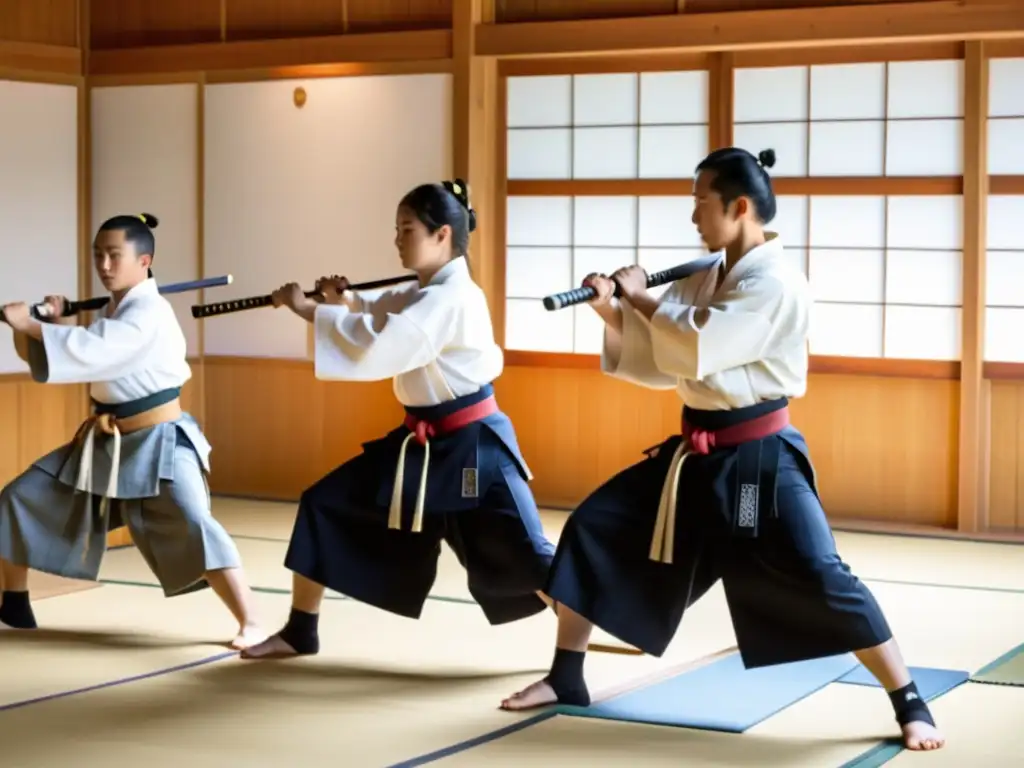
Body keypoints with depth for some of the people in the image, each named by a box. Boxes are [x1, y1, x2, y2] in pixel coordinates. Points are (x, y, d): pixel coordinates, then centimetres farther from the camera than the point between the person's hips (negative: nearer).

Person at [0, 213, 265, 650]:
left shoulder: (150, 314, -20)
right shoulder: (109, 311, 9)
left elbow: (94, 352, -34)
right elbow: (89, 361, 10)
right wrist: (57, 325, -5)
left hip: (158, 444, -9)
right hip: (104, 444, 9)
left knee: (194, 528, -27)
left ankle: (250, 625, -21)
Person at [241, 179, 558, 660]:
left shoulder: (453, 299, -22)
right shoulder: (420, 294, 9)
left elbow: (373, 348, -31)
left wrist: (304, 307, -23)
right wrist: (346, 302, -7)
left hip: (470, 447, -9)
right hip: (419, 444, 9)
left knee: (523, 555, -10)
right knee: (325, 505, 8)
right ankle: (299, 633, 20)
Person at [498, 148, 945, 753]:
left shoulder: (777, 283, -17)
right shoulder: (707, 279, 9)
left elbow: (697, 349, -27)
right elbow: (663, 366, 12)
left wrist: (642, 300, -12)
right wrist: (614, 315, -3)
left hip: (758, 459, -8)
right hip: (697, 454, 8)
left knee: (820, 579, -15)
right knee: (593, 528, 7)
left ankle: (912, 707, 1)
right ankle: (566, 680, 19)